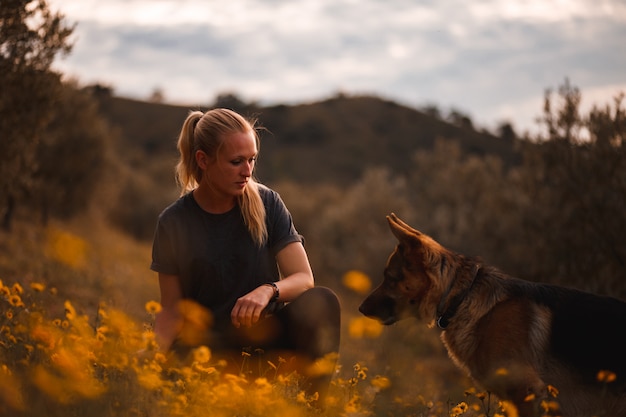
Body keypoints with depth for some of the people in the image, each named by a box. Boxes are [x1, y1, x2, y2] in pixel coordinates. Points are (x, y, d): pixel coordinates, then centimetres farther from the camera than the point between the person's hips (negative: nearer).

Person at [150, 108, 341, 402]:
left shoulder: (266, 203, -5)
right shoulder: (174, 223, -5)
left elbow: (304, 278, -9)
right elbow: (172, 310, 0)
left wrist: (268, 290, -32)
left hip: (263, 328, 1)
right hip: (209, 341, 0)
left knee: (320, 301, -30)